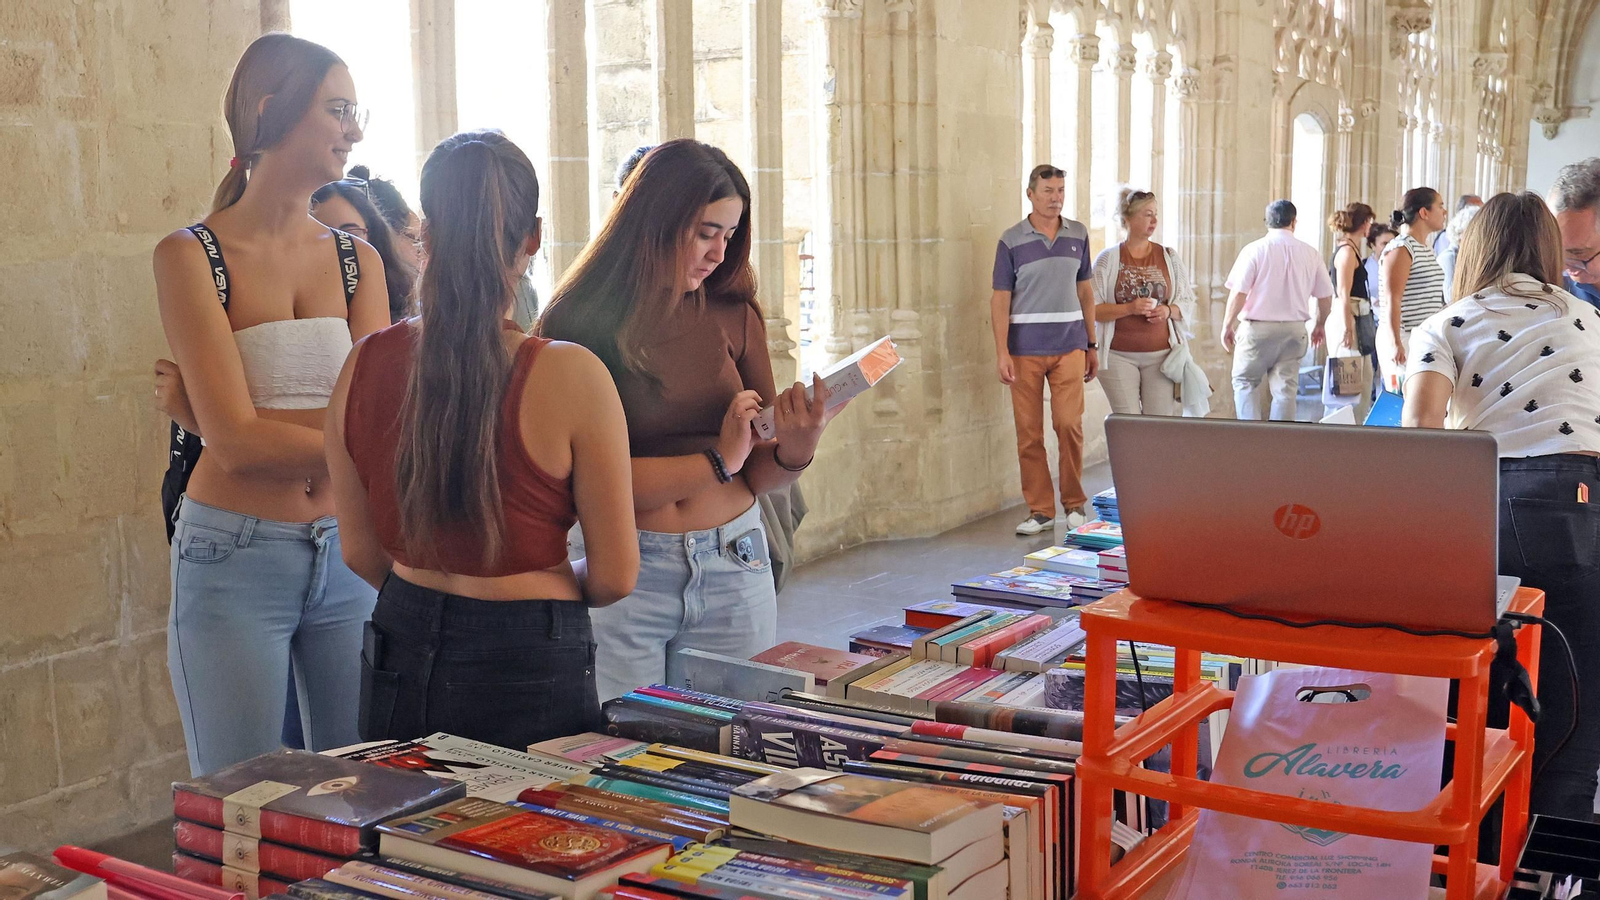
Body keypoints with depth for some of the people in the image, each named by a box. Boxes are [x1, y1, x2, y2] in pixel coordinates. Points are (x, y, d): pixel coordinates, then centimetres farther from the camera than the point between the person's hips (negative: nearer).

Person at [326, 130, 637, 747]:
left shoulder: (364, 364, -5)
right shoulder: (571, 377, -18)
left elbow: (360, 551, 6)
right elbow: (616, 577, -10)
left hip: (401, 652, 5)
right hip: (529, 664, -4)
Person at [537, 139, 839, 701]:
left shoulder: (734, 316, 2)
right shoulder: (580, 322, -10)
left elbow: (757, 476, 4)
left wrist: (794, 450, -16)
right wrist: (717, 461, -14)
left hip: (734, 570, 3)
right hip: (623, 575, -3)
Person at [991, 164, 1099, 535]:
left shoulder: (1078, 234, 9)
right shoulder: (1011, 240, -1)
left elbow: (1085, 291, 14)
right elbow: (1000, 299, -2)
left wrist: (1092, 345, 11)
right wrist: (1002, 353, -9)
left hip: (1069, 345, 2)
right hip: (1026, 348, -1)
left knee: (1069, 423, -7)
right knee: (1029, 432, 1)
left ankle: (1074, 504, 10)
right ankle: (1039, 509, 11)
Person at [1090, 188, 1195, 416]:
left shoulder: (1168, 257, 8)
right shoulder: (1108, 258, -1)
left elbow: (1188, 302, 10)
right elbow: (1093, 309, -6)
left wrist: (1169, 311, -10)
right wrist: (1129, 308, -19)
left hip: (1160, 354, 2)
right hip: (1119, 355, -2)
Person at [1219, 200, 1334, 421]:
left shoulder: (1255, 249, -8)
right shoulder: (1310, 253, 3)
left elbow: (1238, 293, -12)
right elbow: (1326, 296, 8)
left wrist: (1227, 324, 0)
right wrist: (1320, 324, 25)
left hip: (1257, 328, -3)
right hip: (1294, 329, 3)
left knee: (1245, 382, 9)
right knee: (1286, 388, 8)